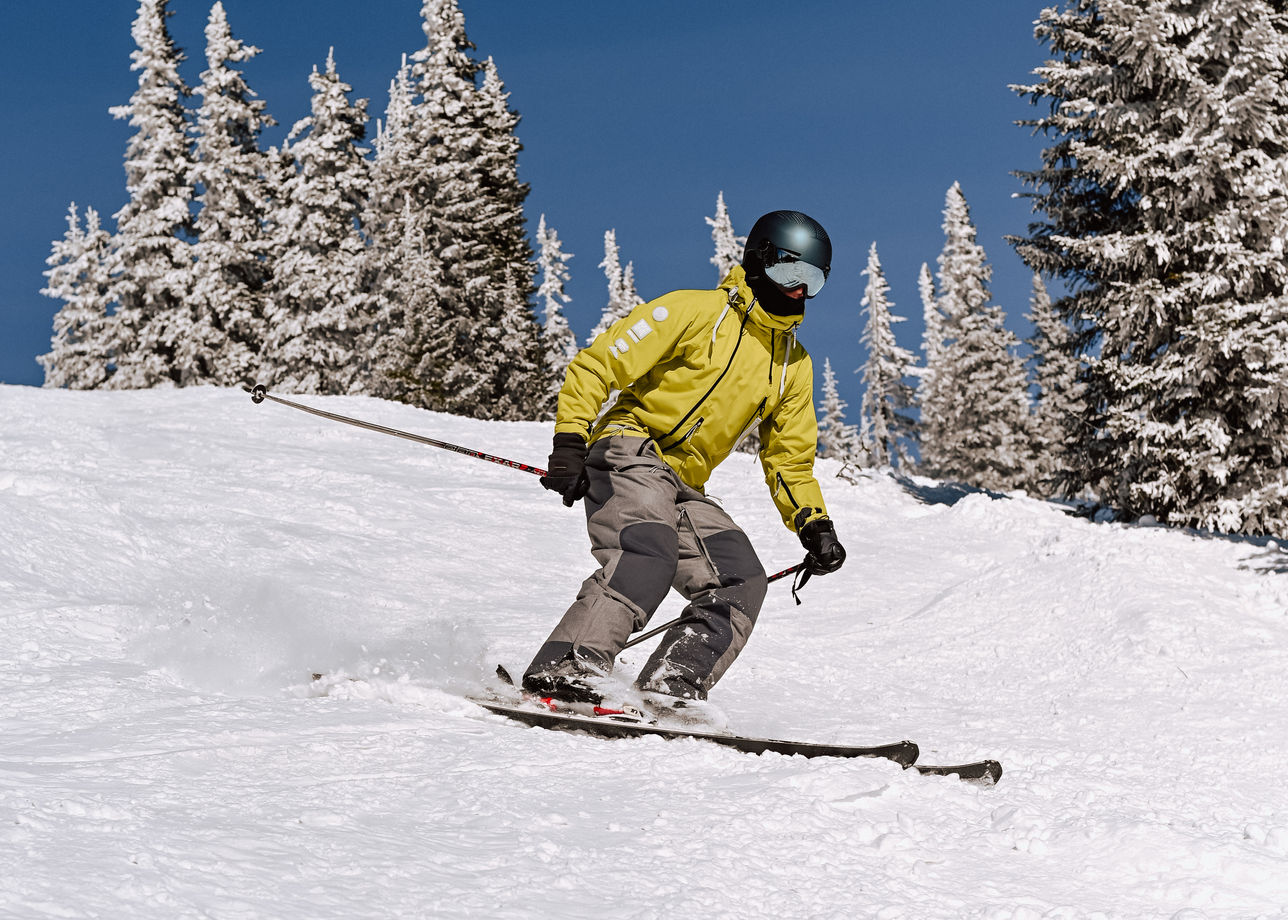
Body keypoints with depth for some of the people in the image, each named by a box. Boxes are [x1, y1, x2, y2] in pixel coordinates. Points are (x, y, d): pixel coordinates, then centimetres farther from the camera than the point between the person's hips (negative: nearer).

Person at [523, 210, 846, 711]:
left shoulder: (794, 365, 17)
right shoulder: (694, 312, -3)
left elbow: (790, 460, 24)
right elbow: (595, 367, -6)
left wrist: (813, 524, 7)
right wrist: (570, 441, -19)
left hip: (684, 489, 7)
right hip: (630, 450, -7)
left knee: (740, 583, -13)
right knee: (648, 556, -33)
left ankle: (666, 691, -19)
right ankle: (562, 672, -39)